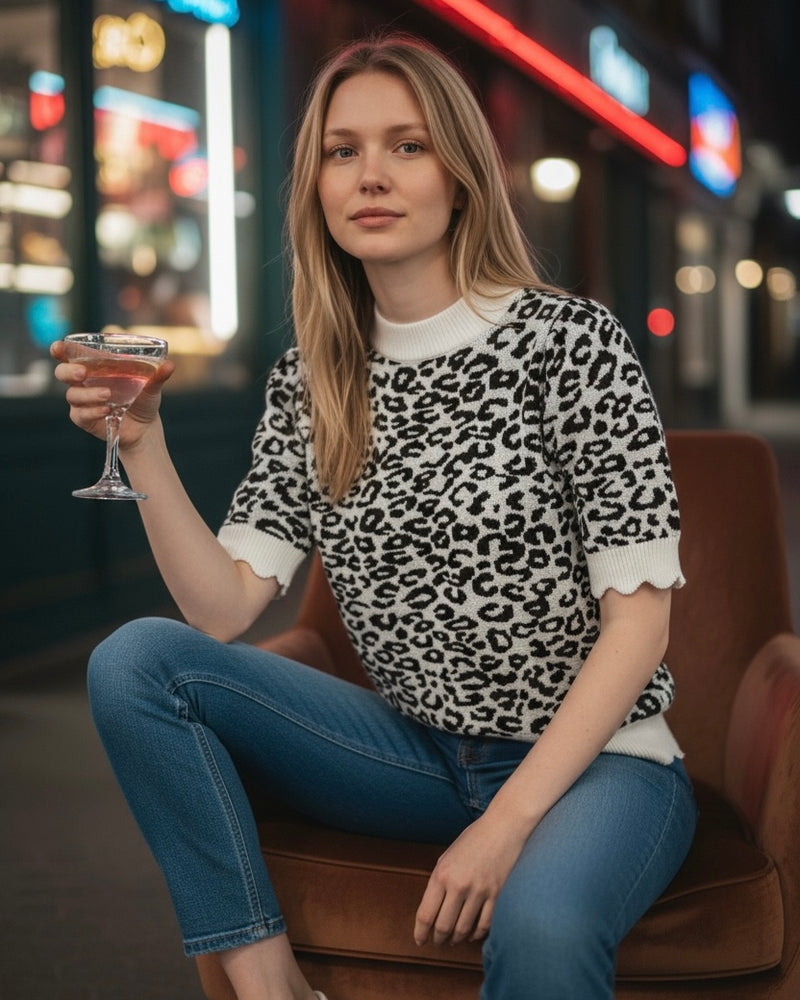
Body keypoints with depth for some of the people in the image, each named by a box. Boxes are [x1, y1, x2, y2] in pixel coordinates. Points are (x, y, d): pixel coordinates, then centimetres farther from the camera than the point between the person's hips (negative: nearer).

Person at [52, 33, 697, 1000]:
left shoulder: (568, 340, -10)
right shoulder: (306, 383, 5)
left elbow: (638, 620, -12)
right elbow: (225, 609, -1)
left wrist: (508, 822, -18)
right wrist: (142, 446, -14)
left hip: (591, 758, -5)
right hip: (417, 755, 5)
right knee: (133, 659, -10)